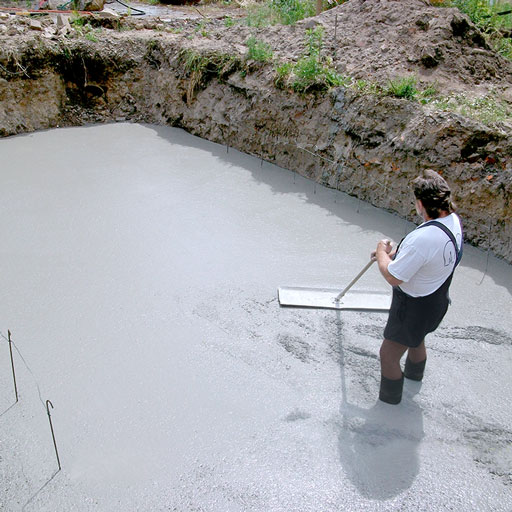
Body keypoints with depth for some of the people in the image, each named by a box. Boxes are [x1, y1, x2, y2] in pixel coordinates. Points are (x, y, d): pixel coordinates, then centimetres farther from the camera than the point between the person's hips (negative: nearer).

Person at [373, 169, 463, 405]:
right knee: (416, 339, 35)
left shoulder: (424, 237, -38)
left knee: (388, 355, 8)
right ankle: (414, 374, 62)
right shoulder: (454, 220, -8)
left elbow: (393, 277, -29)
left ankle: (389, 401, 29)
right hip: (436, 301, 10)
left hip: (414, 308, -10)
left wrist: (382, 253, -12)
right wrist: (393, 253, 6)